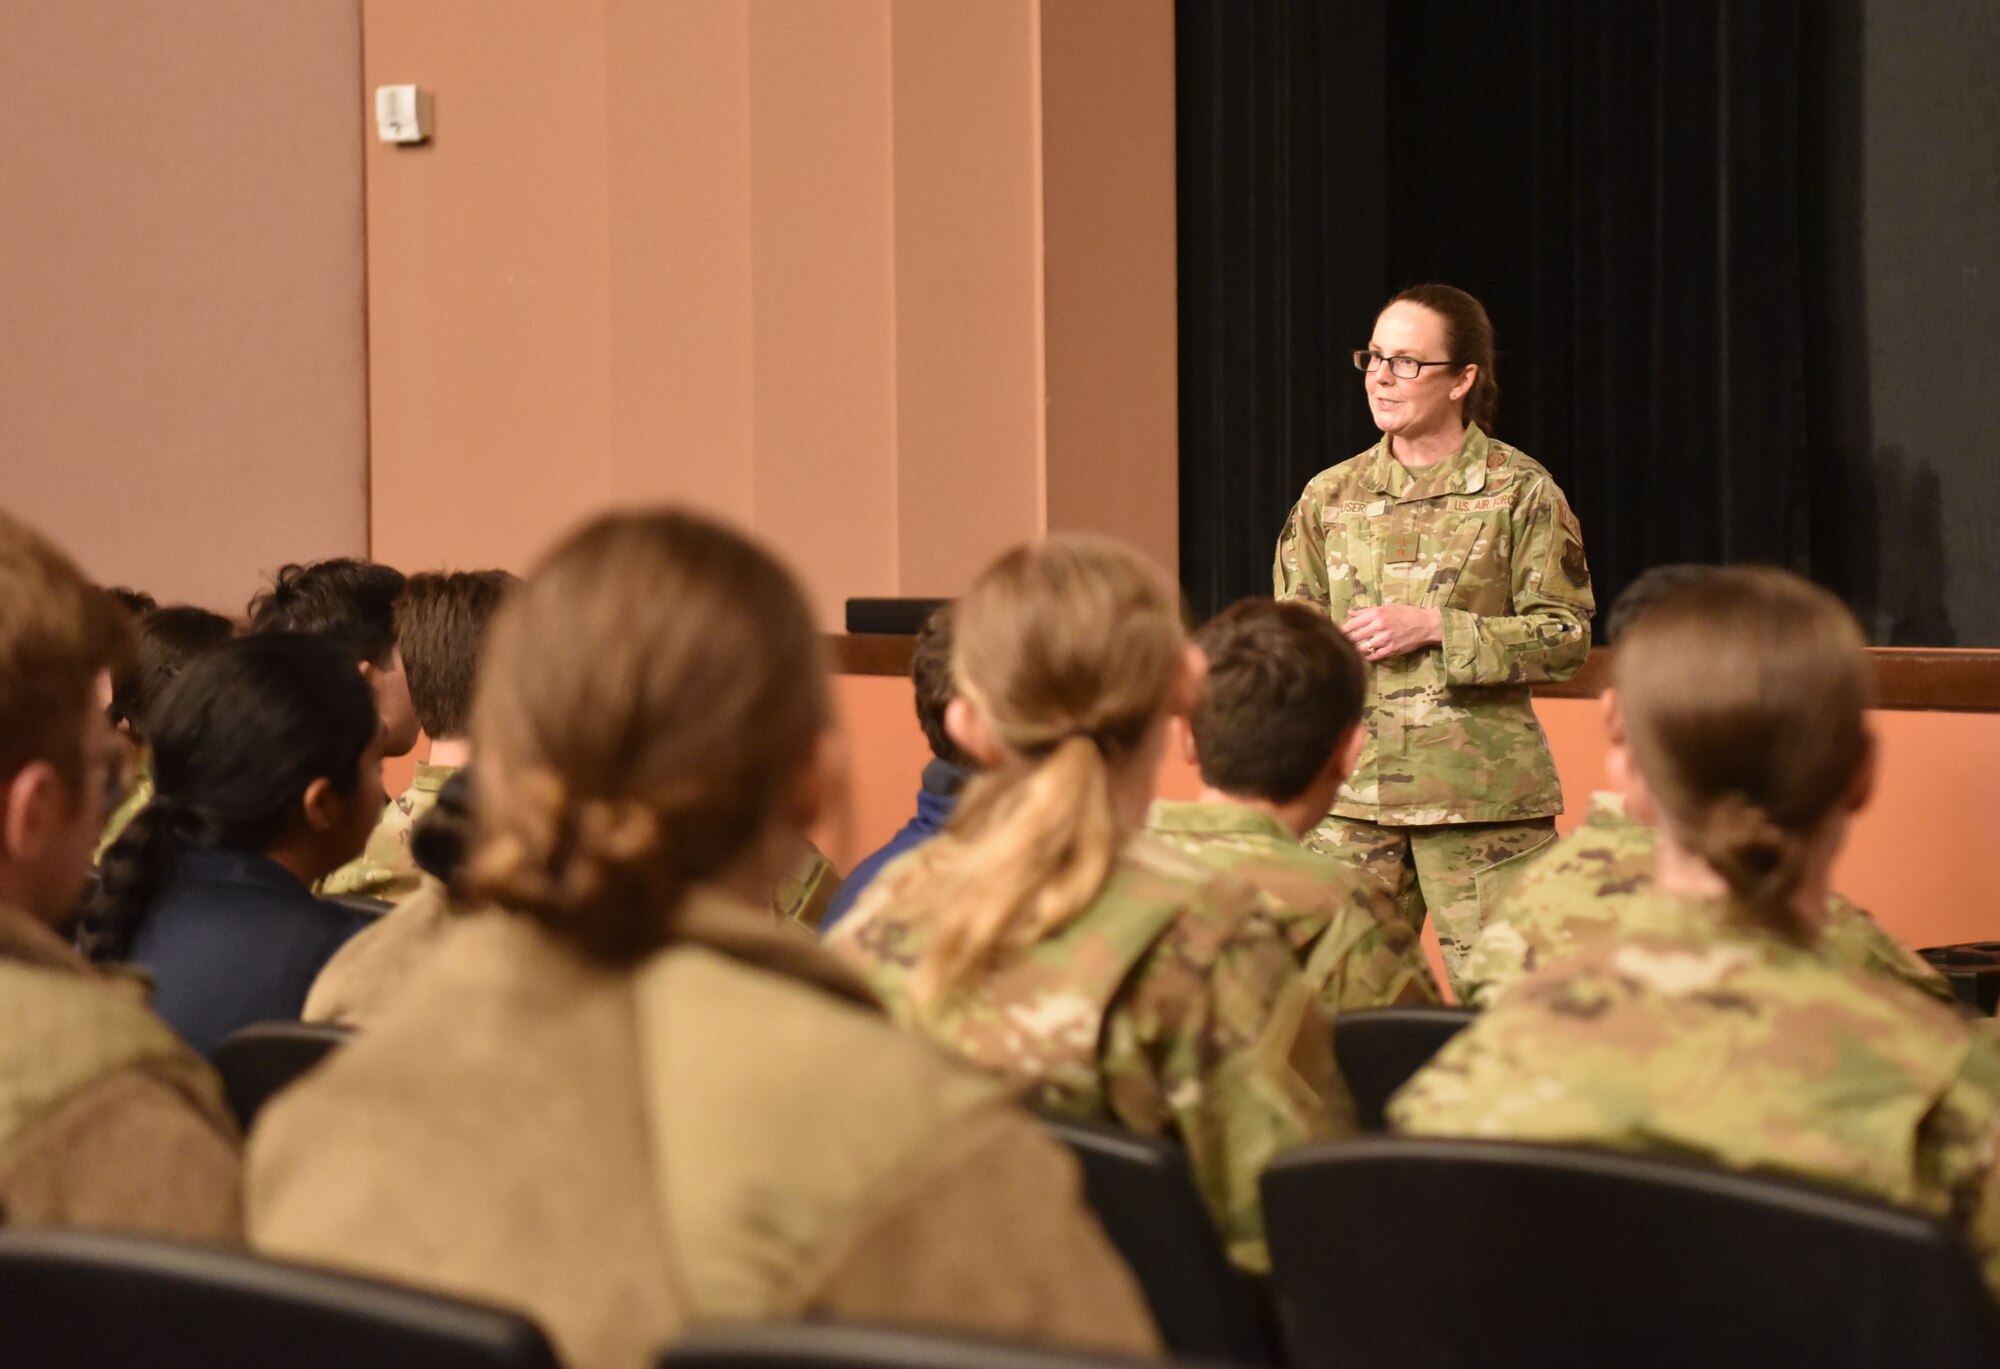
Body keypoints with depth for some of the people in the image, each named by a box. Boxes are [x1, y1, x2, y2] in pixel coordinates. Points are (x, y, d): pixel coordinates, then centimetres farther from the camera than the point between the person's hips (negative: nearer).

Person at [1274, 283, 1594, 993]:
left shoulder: (1519, 490, -1)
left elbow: (1566, 635, -4)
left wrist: (1434, 628, -12)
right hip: (1353, 792, 3)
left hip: (1483, 793, -3)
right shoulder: (1331, 495, 10)